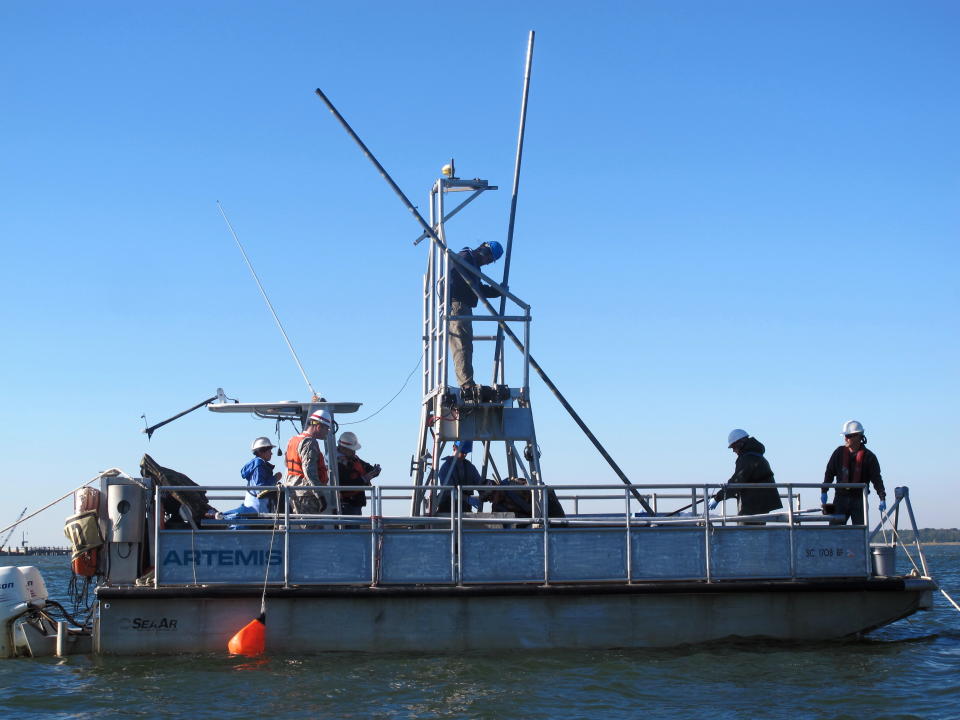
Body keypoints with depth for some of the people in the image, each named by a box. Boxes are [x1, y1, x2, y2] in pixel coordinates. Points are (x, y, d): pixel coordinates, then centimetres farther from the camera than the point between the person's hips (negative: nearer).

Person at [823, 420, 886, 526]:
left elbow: (876, 478, -6)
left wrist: (882, 498, -14)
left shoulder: (869, 457, -4)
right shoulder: (839, 452, 5)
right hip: (841, 497, 2)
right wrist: (824, 491, 9)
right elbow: (829, 472, 12)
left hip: (859, 500, -2)